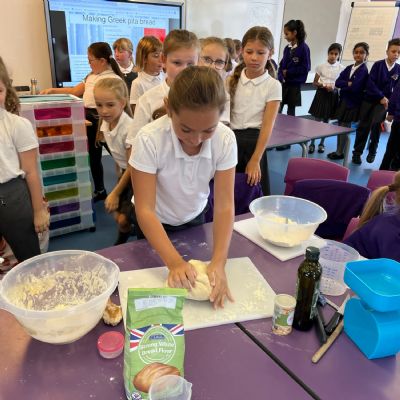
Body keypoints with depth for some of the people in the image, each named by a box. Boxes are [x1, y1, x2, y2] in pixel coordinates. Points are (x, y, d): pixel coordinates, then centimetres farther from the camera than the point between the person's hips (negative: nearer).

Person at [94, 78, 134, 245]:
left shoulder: (129, 128, -27)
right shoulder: (105, 125, -4)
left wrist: (115, 193, -14)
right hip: (125, 172, 7)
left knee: (124, 219, -8)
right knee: (117, 215, 12)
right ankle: (121, 244, 37)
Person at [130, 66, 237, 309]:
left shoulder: (225, 139, -27)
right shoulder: (149, 140, -34)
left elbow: (224, 205, -26)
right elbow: (145, 209, -33)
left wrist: (218, 262, -39)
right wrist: (174, 262, -44)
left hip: (195, 217, 2)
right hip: (156, 224, -2)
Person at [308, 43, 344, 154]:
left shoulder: (341, 68, -1)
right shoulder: (321, 66, -1)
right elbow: (314, 82, 4)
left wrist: (333, 87, -17)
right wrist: (320, 84, -17)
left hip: (332, 95, 1)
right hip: (321, 94, -1)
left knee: (326, 120, 9)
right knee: (317, 120, -3)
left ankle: (322, 143, 20)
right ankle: (312, 143, 7)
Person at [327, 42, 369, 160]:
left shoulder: (364, 70, -9)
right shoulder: (349, 68, 11)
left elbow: (355, 87, -20)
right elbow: (337, 82, 0)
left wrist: (343, 86, -6)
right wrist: (348, 84, -15)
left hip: (353, 104, -6)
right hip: (343, 101, 6)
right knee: (340, 126, 10)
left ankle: (340, 153, 9)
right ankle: (339, 150, 20)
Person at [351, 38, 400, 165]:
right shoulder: (378, 65, -2)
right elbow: (370, 83, -9)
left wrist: (388, 100, -12)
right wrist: (381, 96, -14)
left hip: (383, 102, 0)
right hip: (369, 99, 0)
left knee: (376, 123, -18)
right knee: (363, 126, 1)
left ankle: (372, 151, 2)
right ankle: (357, 152, 14)